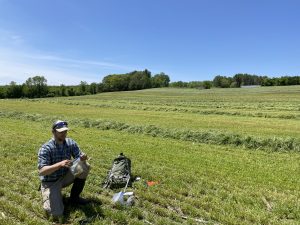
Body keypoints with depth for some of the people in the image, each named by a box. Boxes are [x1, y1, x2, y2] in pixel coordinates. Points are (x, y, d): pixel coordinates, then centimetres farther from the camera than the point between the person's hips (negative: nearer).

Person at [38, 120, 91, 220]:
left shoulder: (70, 143, -8)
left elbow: (79, 158, -8)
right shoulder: (45, 148, -22)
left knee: (85, 167, -19)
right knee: (56, 214, -18)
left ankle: (74, 197, 1)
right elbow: (41, 171, -29)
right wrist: (60, 164, -42)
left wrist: (83, 158, -32)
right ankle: (48, 195, 16)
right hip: (51, 182, -4)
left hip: (65, 176, 5)